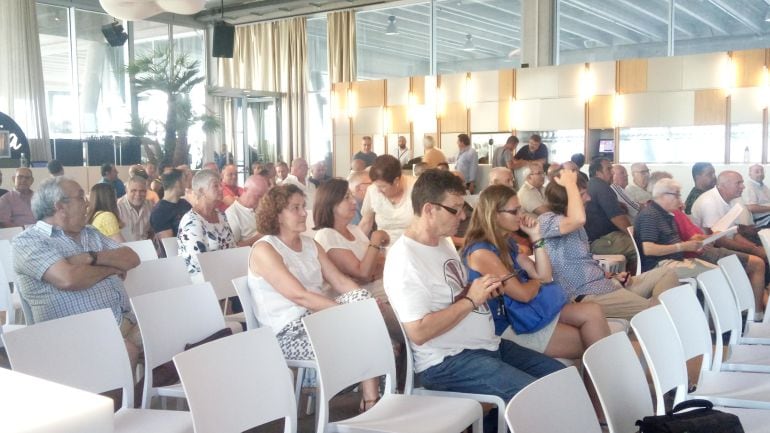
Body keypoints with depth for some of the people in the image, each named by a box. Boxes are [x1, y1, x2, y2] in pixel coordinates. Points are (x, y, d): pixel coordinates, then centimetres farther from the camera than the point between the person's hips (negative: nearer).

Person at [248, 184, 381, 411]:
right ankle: (371, 399, -10)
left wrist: (370, 304, -12)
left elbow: (340, 282, 7)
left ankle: (372, 397, -20)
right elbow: (300, 296, -19)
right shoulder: (264, 250, -9)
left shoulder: (311, 245, 15)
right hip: (289, 333, -7)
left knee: (363, 298, -20)